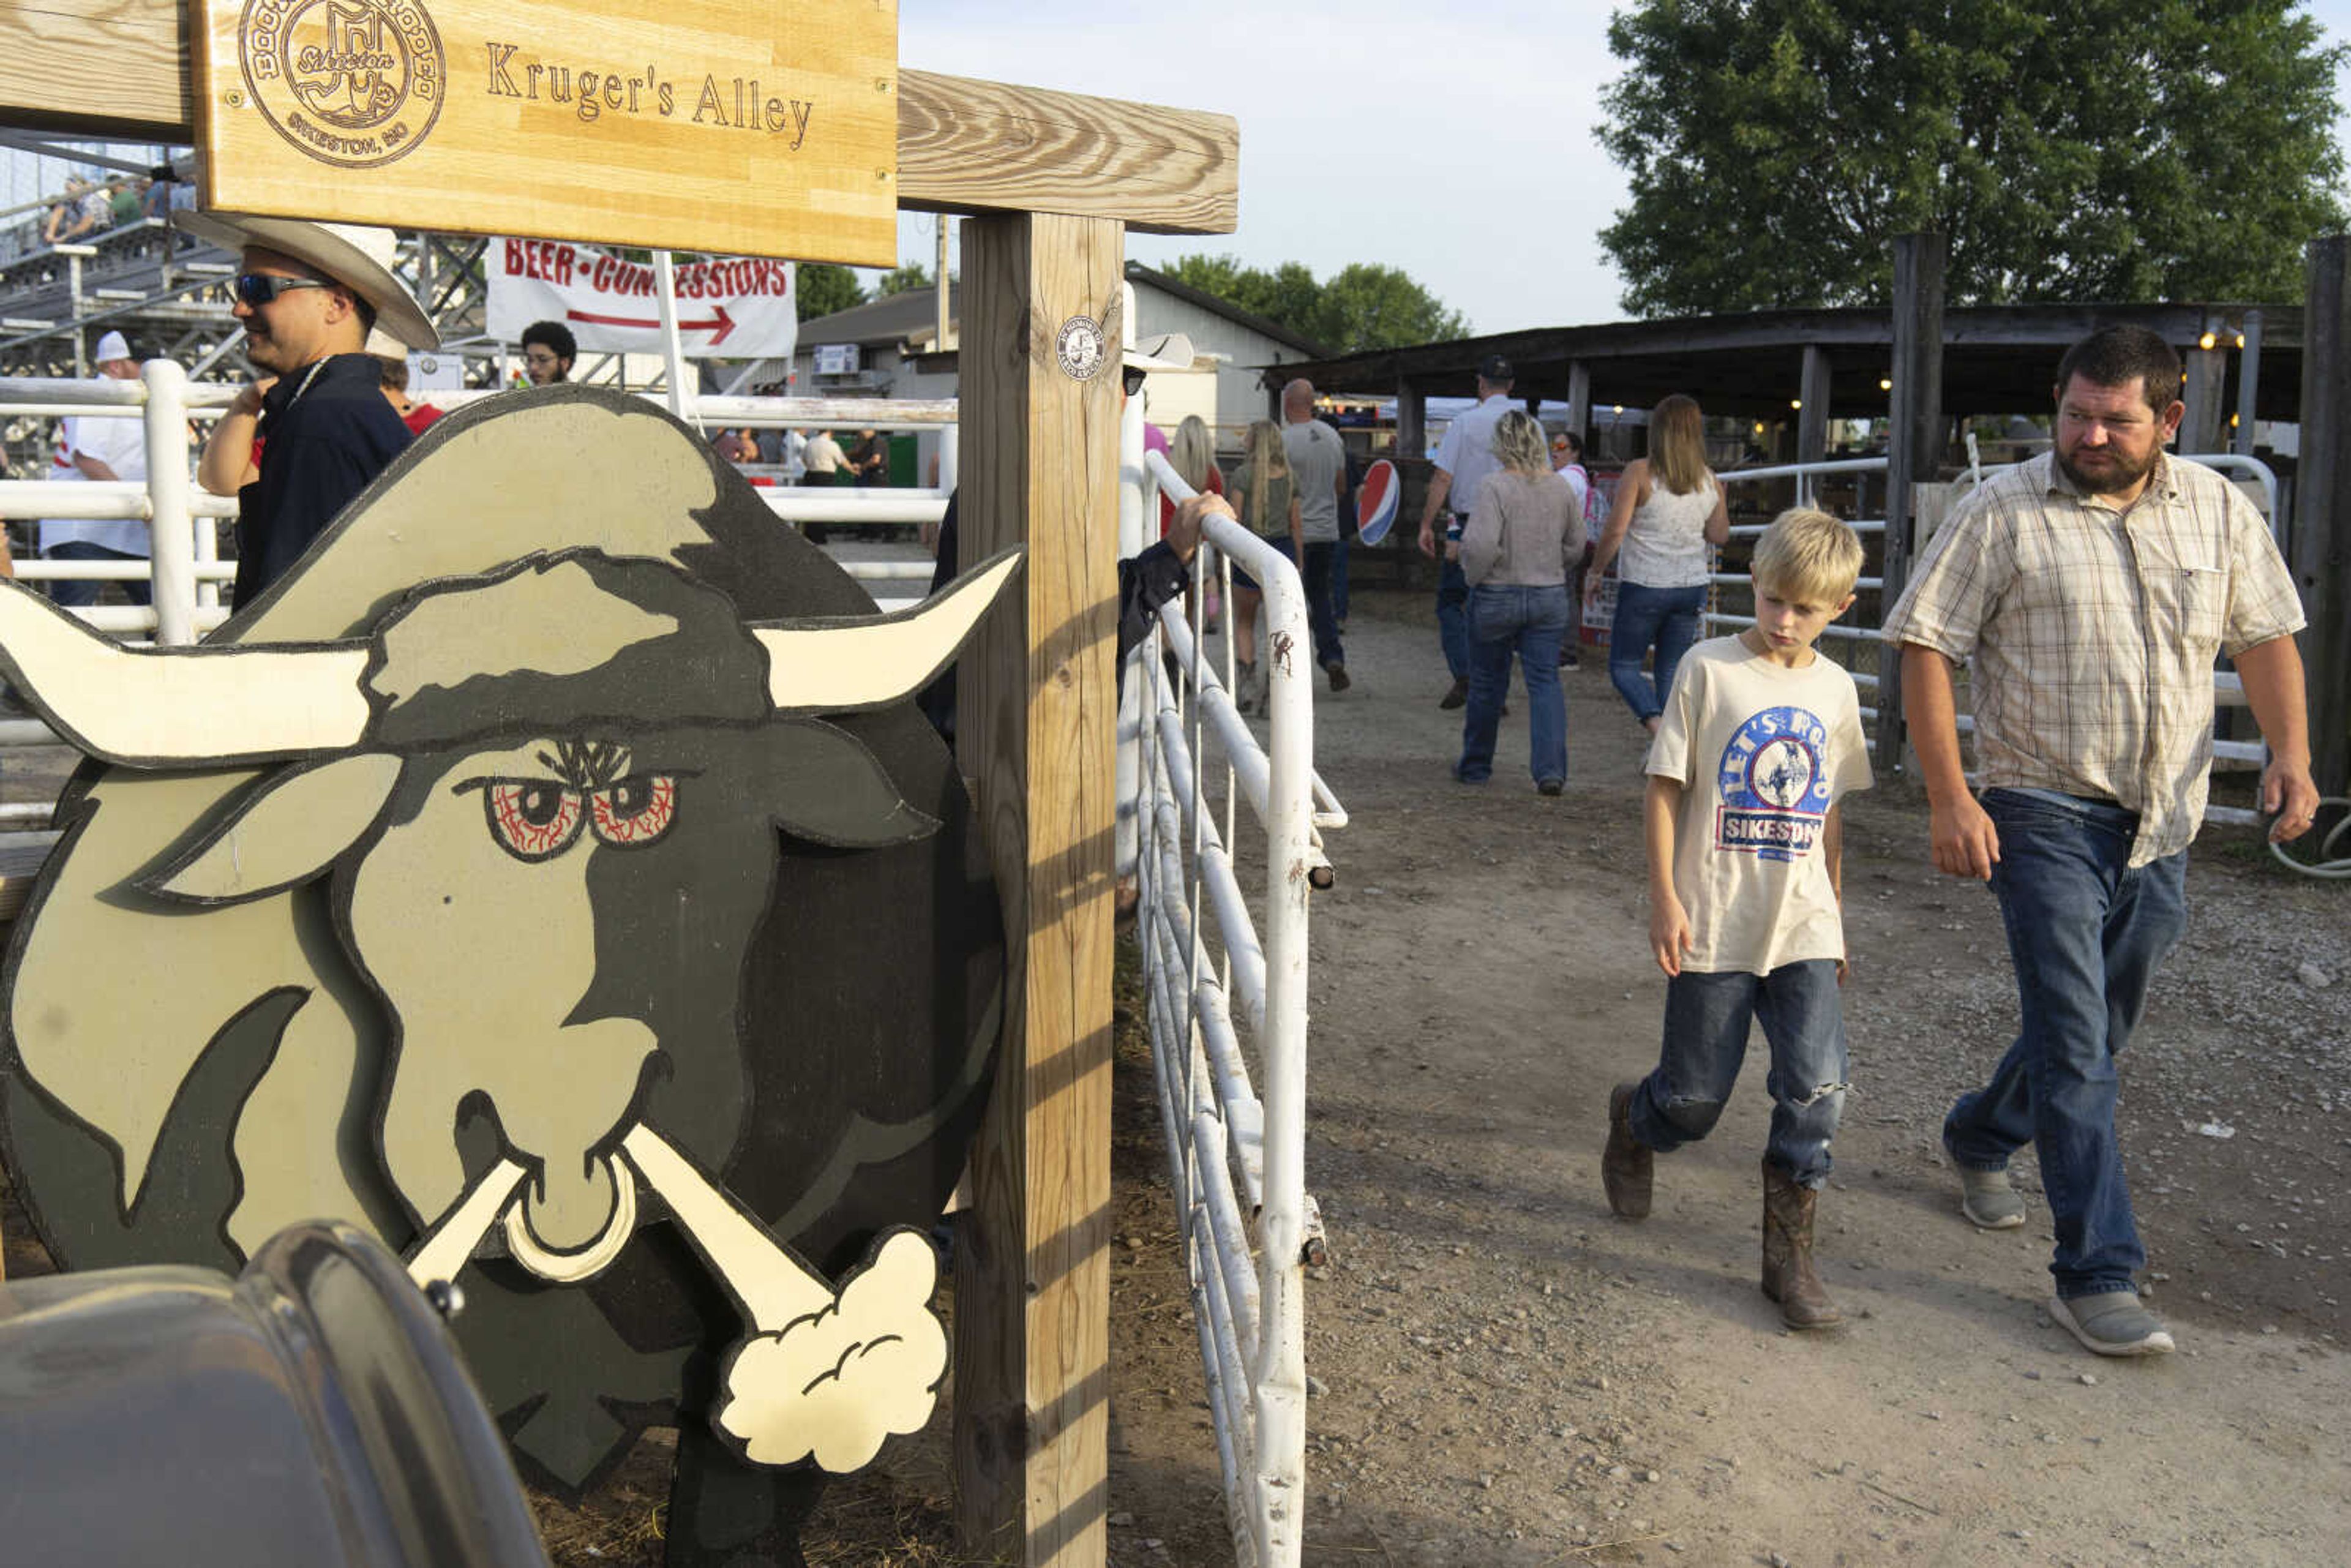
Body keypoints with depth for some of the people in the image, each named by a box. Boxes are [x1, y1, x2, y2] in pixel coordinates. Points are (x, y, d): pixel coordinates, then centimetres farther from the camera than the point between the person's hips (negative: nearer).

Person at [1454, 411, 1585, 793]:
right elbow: (1576, 546, 8)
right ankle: (1551, 769, -7)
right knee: (1545, 682, 5)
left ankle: (1475, 765, 25)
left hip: (1496, 598, -3)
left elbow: (1481, 544, -24)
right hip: (1550, 597, 3)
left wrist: (1474, 575, -6)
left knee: (1487, 683, 11)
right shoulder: (1560, 487, 2)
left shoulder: (1494, 485, -15)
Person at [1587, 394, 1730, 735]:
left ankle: (1656, 726, -16)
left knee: (1623, 665, 7)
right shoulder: (1709, 480, 3)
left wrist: (1595, 572, -1)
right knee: (1671, 671, 13)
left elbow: (1615, 530, -13)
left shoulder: (1640, 472, -10)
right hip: (1692, 587, 4)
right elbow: (1720, 536, 10)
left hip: (1644, 586, -4)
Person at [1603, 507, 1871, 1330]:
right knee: (1695, 1099, 7)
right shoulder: (1709, 668, -5)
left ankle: (1789, 1254, 6)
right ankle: (1633, 1121, 42)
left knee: (1817, 1089, -9)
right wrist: (1664, 898, -10)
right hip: (1714, 925, -3)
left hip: (1803, 928, 3)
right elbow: (1664, 788, -4)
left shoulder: (1834, 689, 9)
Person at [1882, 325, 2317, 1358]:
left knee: (2099, 1028, 17)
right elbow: (1925, 646, -8)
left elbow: (2265, 635, 13)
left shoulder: (2217, 509, 6)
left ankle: (1980, 1135, 43)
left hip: (2162, 824, 5)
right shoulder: (2004, 513, -7)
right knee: (2074, 1046, -7)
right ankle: (2096, 1274, 0)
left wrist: (2291, 752, -4)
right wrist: (1950, 797, -15)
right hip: (2045, 816, -5)